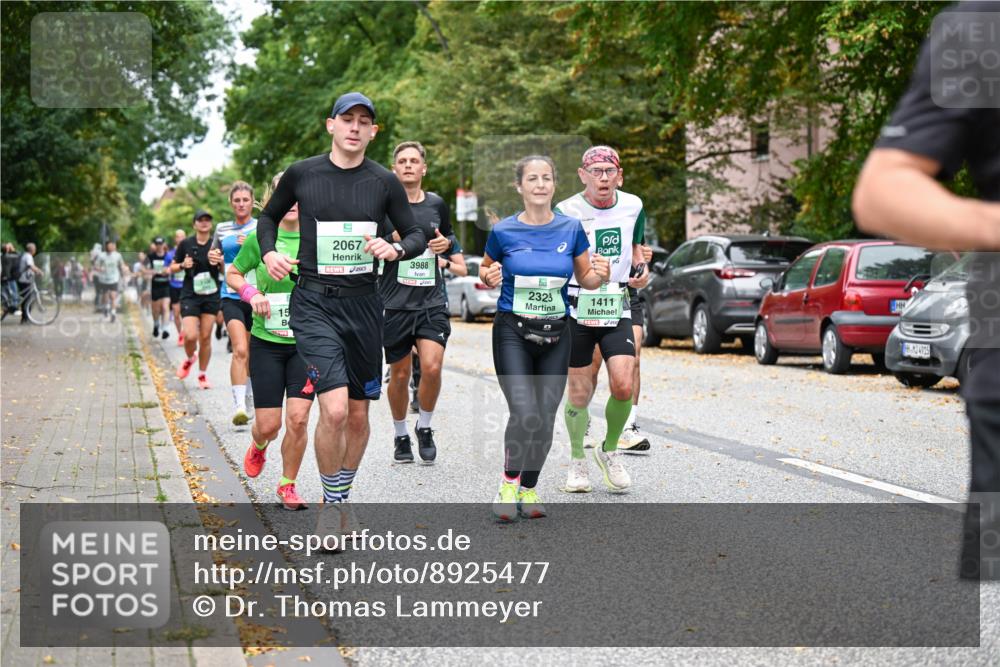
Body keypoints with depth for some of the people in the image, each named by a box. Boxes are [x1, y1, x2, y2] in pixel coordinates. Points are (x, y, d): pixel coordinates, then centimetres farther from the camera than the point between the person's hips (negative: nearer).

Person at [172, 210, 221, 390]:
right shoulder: (185, 244, 1)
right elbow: (172, 267, 9)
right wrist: (183, 265, -12)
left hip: (211, 296, 1)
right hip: (190, 295, -1)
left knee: (206, 337, 2)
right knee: (191, 335, -14)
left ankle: (202, 375, 17)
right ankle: (189, 359, 19)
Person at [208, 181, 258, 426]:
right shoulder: (222, 229, 11)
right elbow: (217, 257, 25)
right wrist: (213, 258, 3)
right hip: (231, 297, 0)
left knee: (251, 352, 12)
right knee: (240, 350, -19)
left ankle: (248, 396, 35)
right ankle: (239, 405, -25)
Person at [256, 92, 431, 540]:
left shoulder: (384, 182, 2)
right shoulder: (301, 174, 0)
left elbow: (418, 233, 11)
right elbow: (269, 216, 17)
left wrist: (396, 249, -10)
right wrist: (269, 253, 0)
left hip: (363, 303, 3)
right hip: (314, 304, -3)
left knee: (358, 415, 10)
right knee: (334, 410, -18)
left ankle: (340, 498, 32)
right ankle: (331, 505, 3)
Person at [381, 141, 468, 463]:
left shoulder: (437, 204, 9)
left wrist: (446, 244, 2)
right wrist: (394, 239, -18)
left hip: (432, 302, 1)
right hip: (395, 302, -1)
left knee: (432, 367, -15)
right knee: (400, 374, 6)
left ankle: (424, 427, 9)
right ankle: (401, 436, 27)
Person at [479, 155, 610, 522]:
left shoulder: (571, 229, 2)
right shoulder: (503, 232, -2)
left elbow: (586, 280, 11)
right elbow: (485, 271, 13)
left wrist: (601, 275, -11)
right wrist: (489, 277, -10)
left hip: (556, 335, 3)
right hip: (512, 331, -2)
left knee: (545, 419, 2)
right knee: (525, 414, -18)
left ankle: (529, 488, 24)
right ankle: (509, 480, 6)